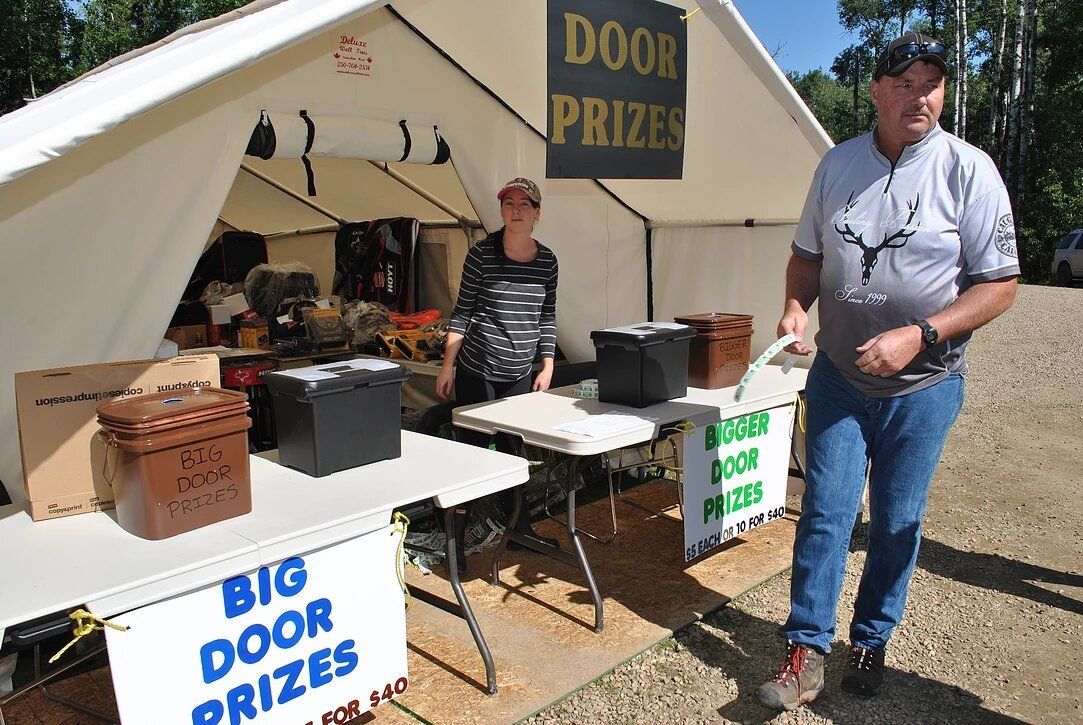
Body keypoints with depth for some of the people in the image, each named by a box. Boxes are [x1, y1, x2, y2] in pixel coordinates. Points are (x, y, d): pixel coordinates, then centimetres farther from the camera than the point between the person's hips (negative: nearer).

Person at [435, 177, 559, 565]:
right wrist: (447, 364, -6)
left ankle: (519, 527, 26)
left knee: (514, 449, 12)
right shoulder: (482, 254, -7)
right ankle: (455, 537, 12)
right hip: (477, 372, -4)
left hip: (520, 374, 4)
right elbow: (462, 311, -3)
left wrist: (547, 365, 7)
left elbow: (547, 316, 12)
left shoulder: (546, 260, 5)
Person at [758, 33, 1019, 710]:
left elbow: (1000, 284, -9)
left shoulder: (969, 169, -8)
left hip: (924, 383, -1)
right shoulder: (838, 164, 3)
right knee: (826, 513, 0)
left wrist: (918, 335, -22)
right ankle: (807, 653, 11)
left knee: (898, 522, 9)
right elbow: (808, 254, 12)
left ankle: (871, 642, 29)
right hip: (839, 375, 2)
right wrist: (796, 306, -8)